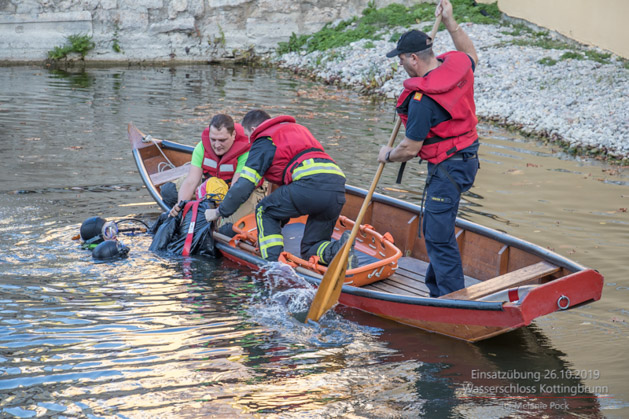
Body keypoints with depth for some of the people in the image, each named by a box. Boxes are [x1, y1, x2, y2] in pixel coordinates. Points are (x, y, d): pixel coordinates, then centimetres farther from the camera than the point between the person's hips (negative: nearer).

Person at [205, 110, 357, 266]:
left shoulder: (263, 142, 14)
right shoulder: (299, 129, 37)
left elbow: (244, 186, 9)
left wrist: (219, 212, 23)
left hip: (310, 184, -7)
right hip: (338, 188, 7)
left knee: (264, 211, 18)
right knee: (311, 249, 18)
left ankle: (274, 263, 1)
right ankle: (339, 249, -12)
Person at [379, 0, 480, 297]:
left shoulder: (422, 100, -25)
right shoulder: (458, 64, 0)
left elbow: (410, 149, -17)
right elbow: (472, 55, 28)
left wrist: (388, 156, 4)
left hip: (447, 168, -10)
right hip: (467, 158, 10)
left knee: (438, 234, -6)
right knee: (435, 229, 19)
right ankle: (436, 288, 30)